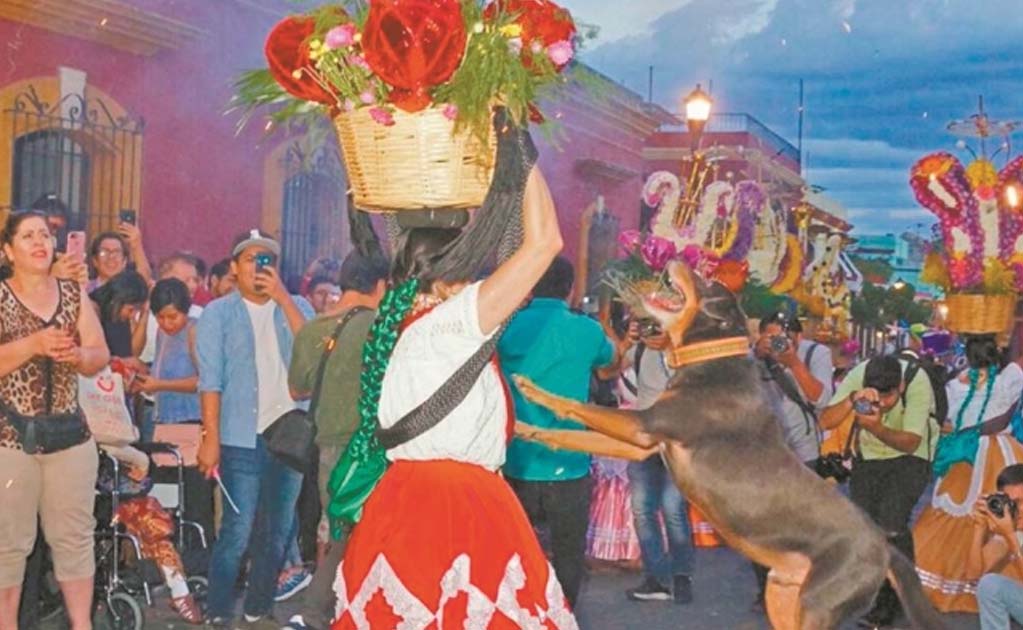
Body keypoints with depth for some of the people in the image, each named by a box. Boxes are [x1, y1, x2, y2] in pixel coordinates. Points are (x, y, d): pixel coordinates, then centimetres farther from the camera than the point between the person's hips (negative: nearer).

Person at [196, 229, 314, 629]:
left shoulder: (296, 307, 10)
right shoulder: (219, 313, 2)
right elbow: (210, 379, -5)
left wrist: (283, 299, -13)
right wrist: (210, 438, -13)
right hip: (242, 438, -4)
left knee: (278, 531, 9)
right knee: (238, 531, -7)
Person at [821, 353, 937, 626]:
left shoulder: (917, 381, -28)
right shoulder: (857, 376, -22)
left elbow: (911, 443, -28)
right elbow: (825, 421, -27)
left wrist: (877, 429, -45)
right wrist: (852, 400, -44)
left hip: (910, 458, -3)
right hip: (868, 458, 3)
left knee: (891, 525, -20)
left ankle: (894, 598, 0)